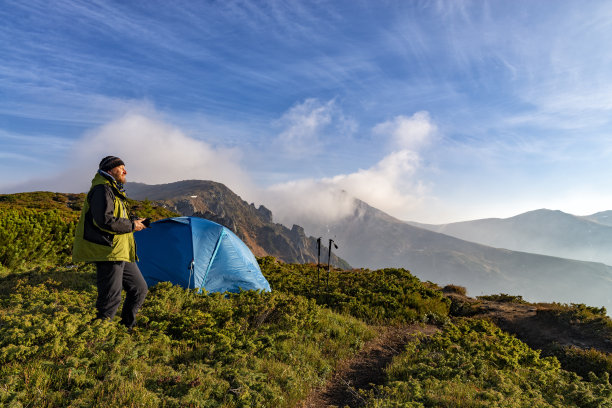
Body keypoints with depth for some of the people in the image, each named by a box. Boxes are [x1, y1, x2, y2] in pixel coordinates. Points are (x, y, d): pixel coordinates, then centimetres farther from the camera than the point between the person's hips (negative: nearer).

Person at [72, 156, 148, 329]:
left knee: (139, 288, 15)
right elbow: (105, 221, -24)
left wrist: (135, 222, 10)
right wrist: (131, 225, -13)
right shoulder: (102, 190, -12)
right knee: (110, 299, -6)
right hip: (108, 252, -10)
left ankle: (126, 328, 27)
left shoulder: (115, 191, 22)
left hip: (122, 253, 10)